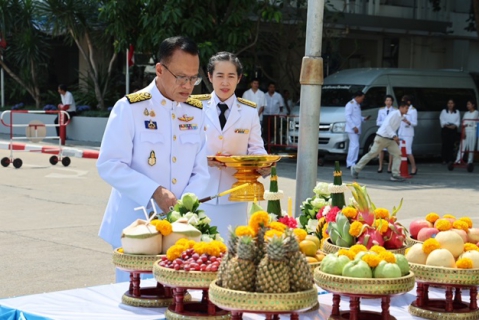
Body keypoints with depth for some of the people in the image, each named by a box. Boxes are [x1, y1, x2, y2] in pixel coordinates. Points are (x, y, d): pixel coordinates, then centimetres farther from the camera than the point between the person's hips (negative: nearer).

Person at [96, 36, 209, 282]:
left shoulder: (196, 112, 7)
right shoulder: (129, 108, -8)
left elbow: (200, 171, 7)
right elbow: (109, 165, -13)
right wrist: (154, 192, -22)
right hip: (135, 226, -4)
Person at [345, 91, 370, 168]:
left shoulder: (358, 105, 20)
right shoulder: (350, 104, -8)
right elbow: (348, 117, -16)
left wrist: (364, 118, 8)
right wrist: (353, 127, -21)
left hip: (357, 129, 9)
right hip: (352, 129, -9)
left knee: (354, 146, 8)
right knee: (355, 145, -14)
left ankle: (350, 163, 11)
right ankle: (350, 163, -12)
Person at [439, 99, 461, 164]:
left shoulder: (457, 112, 11)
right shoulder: (444, 111, 7)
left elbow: (458, 121, 6)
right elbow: (442, 120, 0)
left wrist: (455, 125, -14)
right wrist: (446, 125, -16)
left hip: (453, 129, 1)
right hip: (445, 129, -1)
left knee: (451, 144, -2)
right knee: (445, 144, -6)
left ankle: (450, 159, 3)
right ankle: (444, 159, -4)